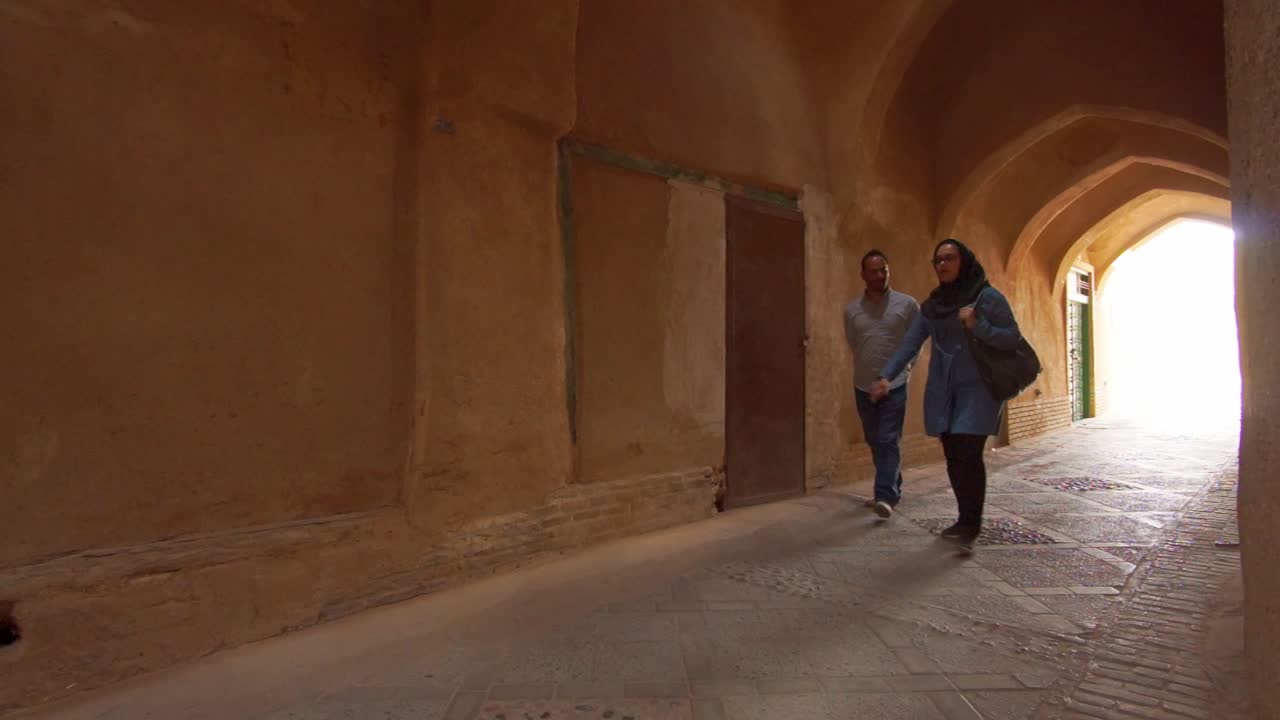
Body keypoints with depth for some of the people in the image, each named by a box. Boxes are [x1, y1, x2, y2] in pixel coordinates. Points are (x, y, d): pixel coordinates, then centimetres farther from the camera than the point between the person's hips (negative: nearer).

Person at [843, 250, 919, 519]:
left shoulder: (908, 304, -3)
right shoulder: (851, 310, 3)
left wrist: (901, 367, 4)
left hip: (895, 385, -4)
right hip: (863, 386, 4)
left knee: (889, 442, -10)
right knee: (875, 442, 11)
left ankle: (886, 496, -10)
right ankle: (892, 490, 26)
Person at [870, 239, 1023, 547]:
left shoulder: (988, 297, -3)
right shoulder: (932, 304, 10)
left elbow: (1013, 339, -5)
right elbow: (910, 344, 4)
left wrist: (977, 326, -21)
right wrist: (886, 376, -7)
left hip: (977, 387, -4)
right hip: (942, 390, 5)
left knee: (968, 454, -14)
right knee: (953, 457, 6)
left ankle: (971, 524, -5)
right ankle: (967, 520, 18)